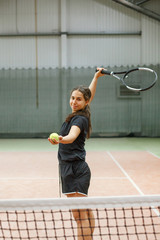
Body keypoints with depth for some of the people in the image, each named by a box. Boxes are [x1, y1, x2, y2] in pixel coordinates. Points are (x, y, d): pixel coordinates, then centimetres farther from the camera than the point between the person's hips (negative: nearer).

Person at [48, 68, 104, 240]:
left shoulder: (80, 119, -14)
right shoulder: (79, 114, 11)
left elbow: (72, 136, -35)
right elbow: (89, 95, 29)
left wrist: (60, 139, -54)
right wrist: (96, 77, 37)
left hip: (75, 170, -10)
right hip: (74, 169, 10)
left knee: (80, 216, -11)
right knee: (86, 213, 16)